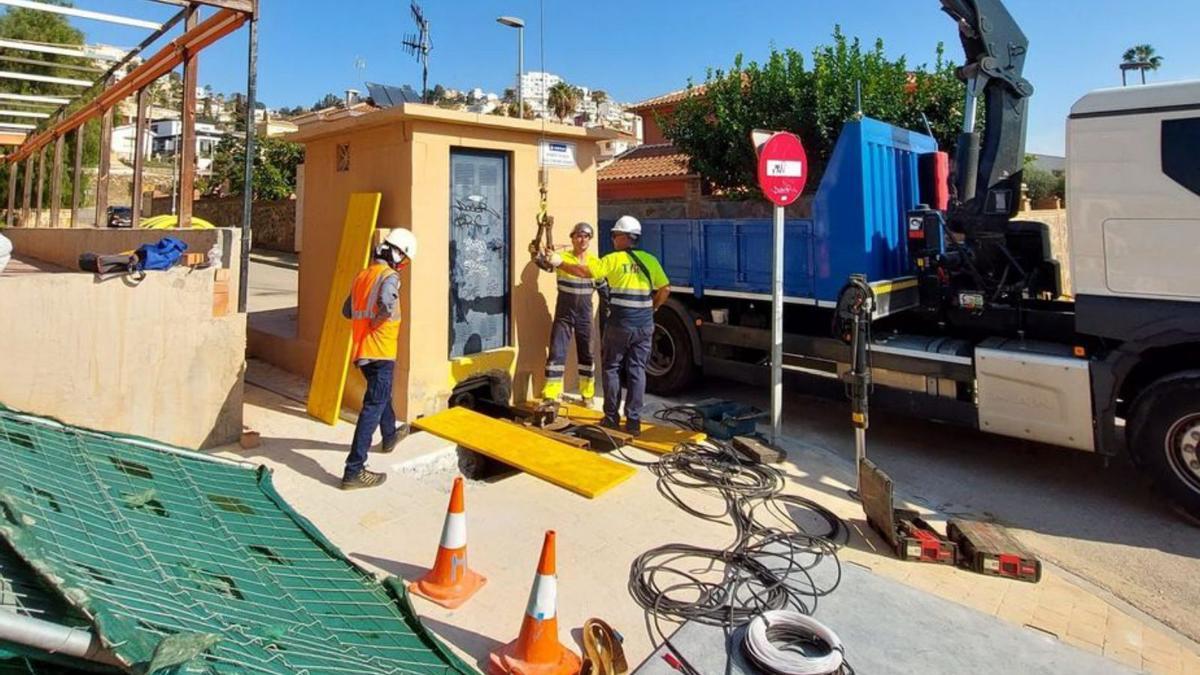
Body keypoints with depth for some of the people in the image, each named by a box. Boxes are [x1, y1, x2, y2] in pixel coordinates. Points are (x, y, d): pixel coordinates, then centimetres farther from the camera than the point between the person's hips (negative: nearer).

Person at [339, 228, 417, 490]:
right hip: (380, 352, -9)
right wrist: (378, 320, -15)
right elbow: (386, 303, -33)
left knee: (382, 394, 30)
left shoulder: (362, 275, 12)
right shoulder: (389, 276, -13)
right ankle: (354, 471, -8)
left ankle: (390, 436, 54)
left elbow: (347, 310, 20)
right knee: (373, 407, -7)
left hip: (361, 351, 9)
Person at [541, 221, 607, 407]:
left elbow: (602, 287, 14)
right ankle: (550, 396, 4)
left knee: (586, 354, 12)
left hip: (585, 316, 3)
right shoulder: (562, 258, -8)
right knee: (557, 354, -4)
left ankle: (587, 394, 28)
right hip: (563, 315, -3)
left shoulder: (595, 262, 3)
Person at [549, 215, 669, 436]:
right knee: (637, 371, 7)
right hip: (645, 326, 4)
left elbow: (585, 272, -10)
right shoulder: (650, 260, 6)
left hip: (619, 325, -3)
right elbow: (665, 290, 6)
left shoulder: (613, 260, -5)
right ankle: (633, 421, 7)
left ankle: (612, 418, 13)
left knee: (611, 368, 10)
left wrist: (559, 263, -1)